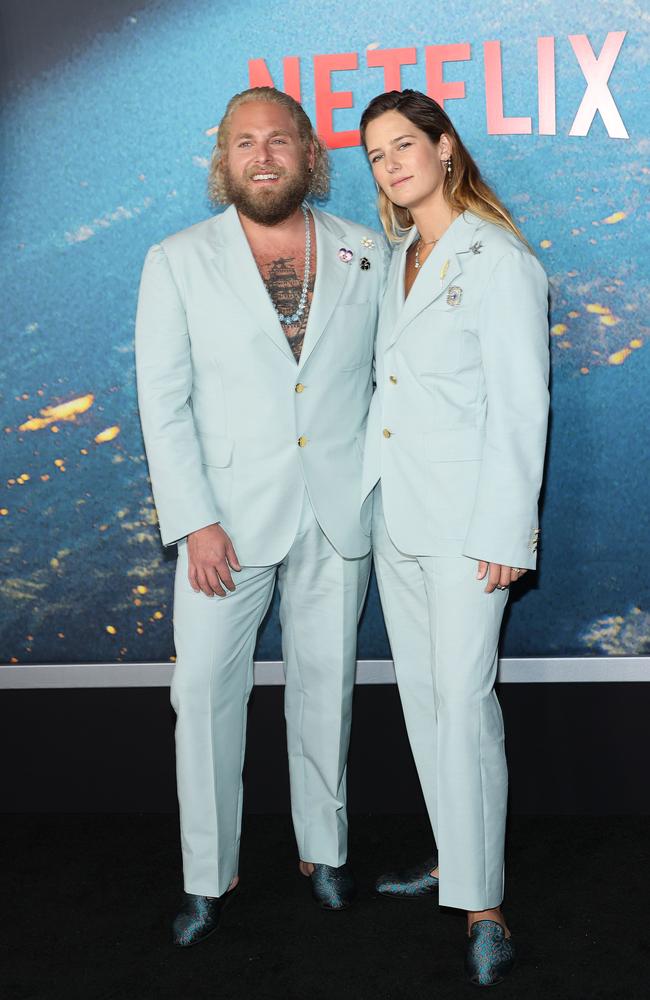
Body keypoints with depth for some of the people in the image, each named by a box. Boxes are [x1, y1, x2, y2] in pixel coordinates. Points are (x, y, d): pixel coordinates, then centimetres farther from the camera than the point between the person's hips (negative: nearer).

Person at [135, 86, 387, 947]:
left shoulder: (367, 253, 4)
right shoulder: (177, 262, -1)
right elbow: (163, 403, -4)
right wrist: (195, 521, -11)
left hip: (337, 515, 2)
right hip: (230, 518, -1)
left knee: (324, 686, 12)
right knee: (206, 691, 1)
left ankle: (324, 849, 30)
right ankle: (209, 875, 18)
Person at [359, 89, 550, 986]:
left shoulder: (499, 261, -10)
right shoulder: (398, 258, 13)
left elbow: (520, 407, -13)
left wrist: (505, 533, -16)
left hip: (464, 518, -8)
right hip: (394, 510, 8)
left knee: (464, 699, -8)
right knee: (421, 694, 13)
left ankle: (483, 905, 1)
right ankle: (454, 855, 28)